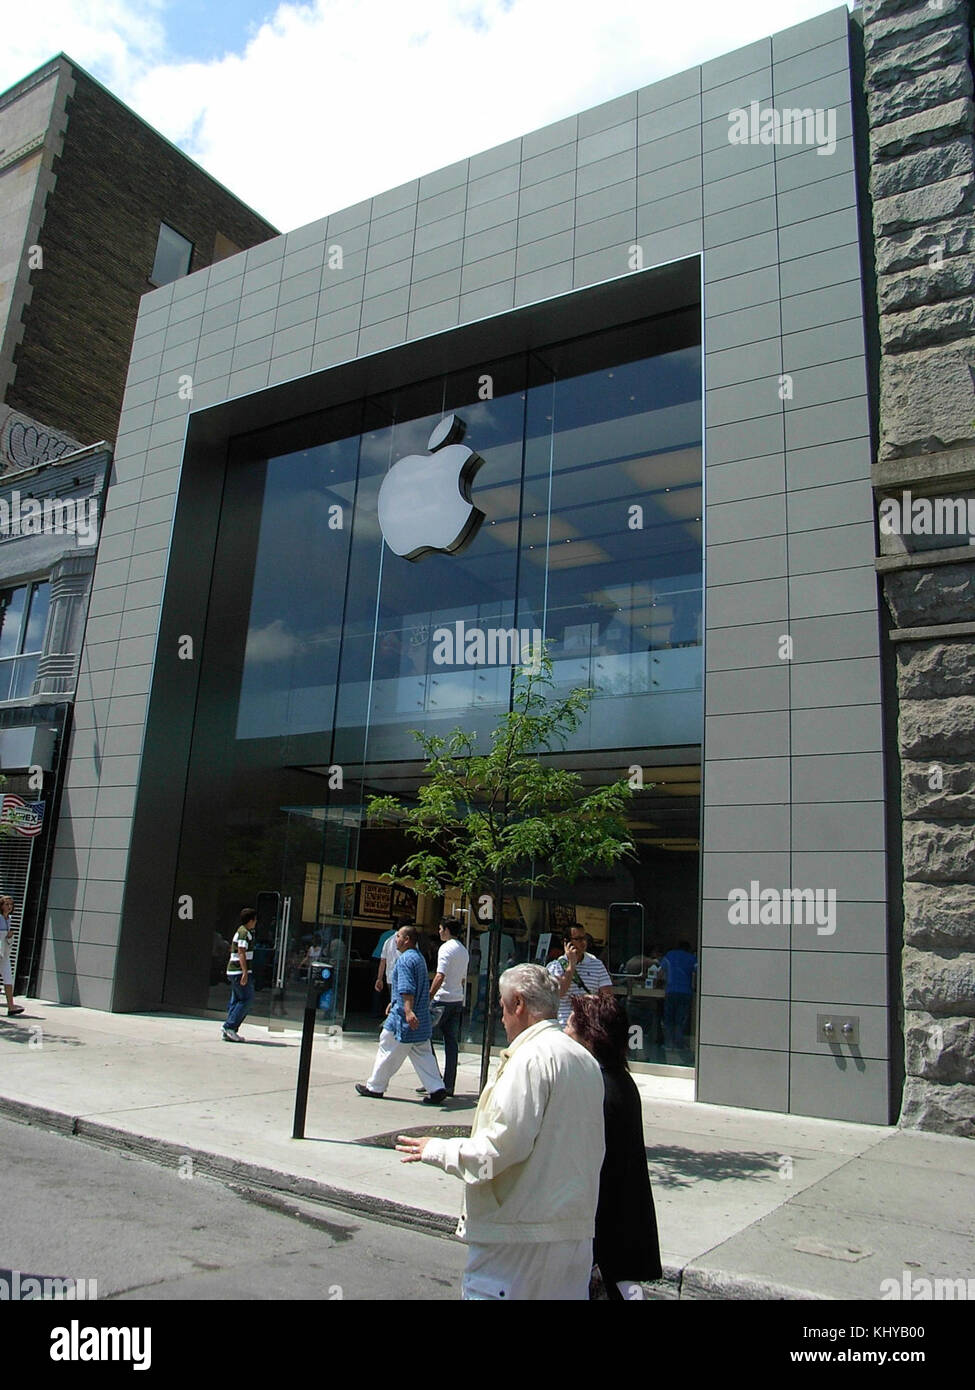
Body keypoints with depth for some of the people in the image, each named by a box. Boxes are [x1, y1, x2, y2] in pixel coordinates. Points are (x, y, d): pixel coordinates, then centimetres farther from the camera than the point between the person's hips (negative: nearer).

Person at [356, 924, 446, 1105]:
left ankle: (375, 1087, 18)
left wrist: (408, 1011, -37)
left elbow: (407, 989, -28)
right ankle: (437, 1089, 1)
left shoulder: (405, 959, -15)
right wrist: (394, 1003, 36)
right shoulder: (419, 957, 17)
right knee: (423, 1055, 9)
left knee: (387, 1051, 6)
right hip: (421, 1020, 9)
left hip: (402, 1018, -9)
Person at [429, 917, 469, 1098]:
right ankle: (449, 1085, 10)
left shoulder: (446, 948, -11)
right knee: (452, 1042, 8)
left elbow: (440, 976, -20)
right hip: (458, 1001, 8)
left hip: (443, 1000, -8)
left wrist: (428, 998, -19)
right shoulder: (464, 951, 15)